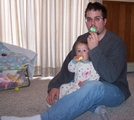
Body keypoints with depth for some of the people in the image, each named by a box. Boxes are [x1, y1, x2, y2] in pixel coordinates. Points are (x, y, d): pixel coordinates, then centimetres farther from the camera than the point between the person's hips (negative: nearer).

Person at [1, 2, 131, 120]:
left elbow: (111, 76, -26)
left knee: (93, 87, -39)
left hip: (115, 91, -6)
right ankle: (96, 106, -17)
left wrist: (95, 49, -32)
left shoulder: (116, 42, -16)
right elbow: (68, 66, -5)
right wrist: (55, 85, -21)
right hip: (88, 86, 7)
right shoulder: (82, 39, 2)